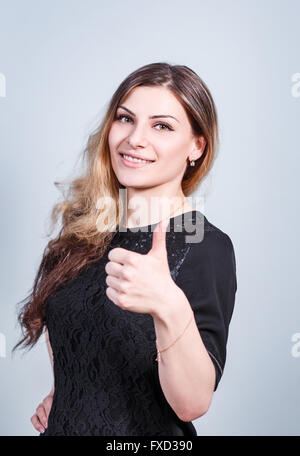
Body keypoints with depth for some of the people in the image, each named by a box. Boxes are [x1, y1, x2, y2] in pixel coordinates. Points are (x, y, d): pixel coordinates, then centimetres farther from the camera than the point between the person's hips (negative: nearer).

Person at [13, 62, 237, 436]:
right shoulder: (87, 226, -3)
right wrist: (59, 395, 4)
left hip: (146, 432, -5)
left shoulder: (207, 247, -20)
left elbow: (193, 404, -27)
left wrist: (170, 308, -40)